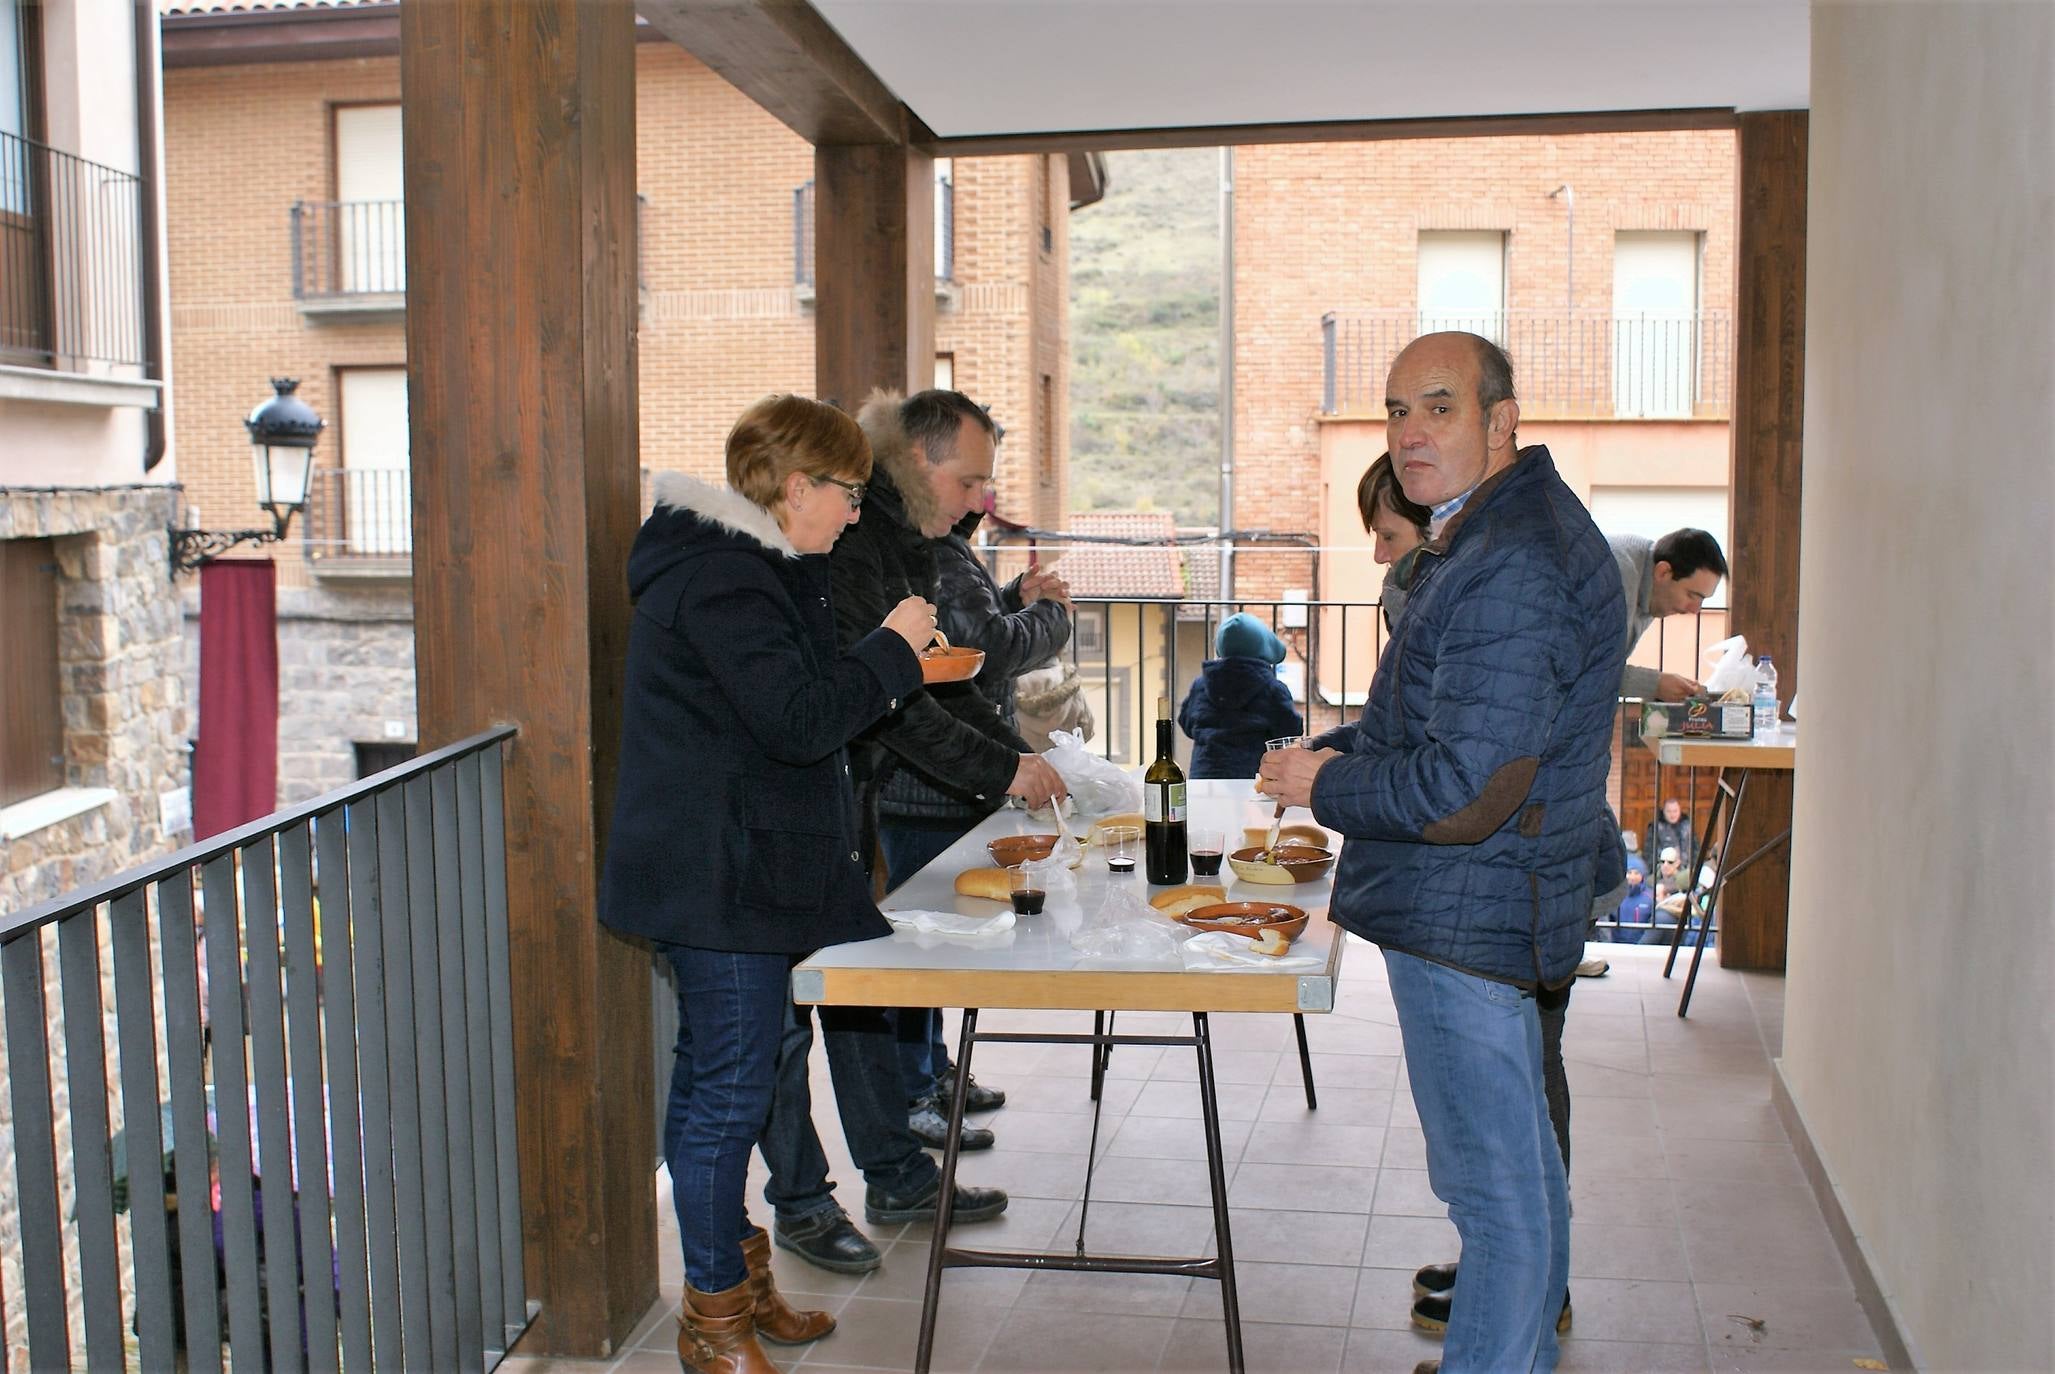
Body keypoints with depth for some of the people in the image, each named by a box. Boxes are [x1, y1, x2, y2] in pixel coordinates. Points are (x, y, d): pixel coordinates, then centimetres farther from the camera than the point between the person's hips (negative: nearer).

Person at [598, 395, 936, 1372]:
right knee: (728, 1088, -3)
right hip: (723, 878, -11)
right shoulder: (721, 578, -19)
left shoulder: (740, 563, 16)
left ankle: (737, 1277, 31)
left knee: (717, 1081, 18)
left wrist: (892, 668, 14)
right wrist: (890, 649, -12)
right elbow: (800, 720, -23)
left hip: (741, 874, 11)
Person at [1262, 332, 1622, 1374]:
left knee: (1494, 1187, 0)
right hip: (1487, 906, 11)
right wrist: (1342, 749, 7)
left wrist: (1323, 787, -12)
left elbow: (1465, 790, -27)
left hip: (1465, 912, -11)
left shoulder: (1512, 566, -24)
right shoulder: (1506, 528, 12)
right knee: (1520, 1168, 24)